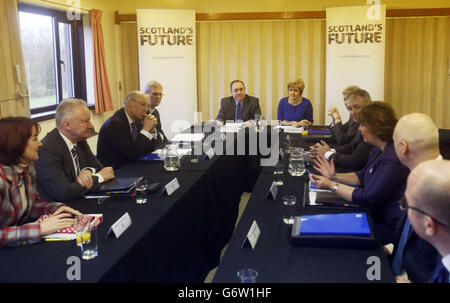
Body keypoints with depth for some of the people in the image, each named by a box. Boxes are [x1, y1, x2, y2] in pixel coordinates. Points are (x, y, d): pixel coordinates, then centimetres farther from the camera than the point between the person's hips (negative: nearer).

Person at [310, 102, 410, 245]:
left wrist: (331, 186, -18)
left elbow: (367, 198, -25)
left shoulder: (393, 159, -27)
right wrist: (335, 177, 3)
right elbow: (362, 176, 17)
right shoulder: (379, 150, 6)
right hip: (375, 214, 9)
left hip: (388, 228, -9)